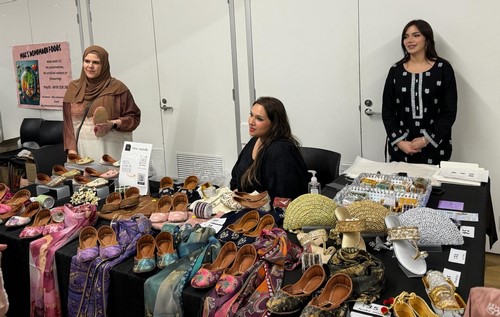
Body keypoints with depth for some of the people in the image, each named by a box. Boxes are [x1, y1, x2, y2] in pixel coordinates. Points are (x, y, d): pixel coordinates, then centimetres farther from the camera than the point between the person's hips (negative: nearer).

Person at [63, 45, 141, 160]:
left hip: (109, 149, -2)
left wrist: (113, 124, -13)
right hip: (82, 149, 3)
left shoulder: (117, 88, 0)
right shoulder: (73, 88, 11)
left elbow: (134, 117, 2)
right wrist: (71, 149, 1)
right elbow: (68, 122, 10)